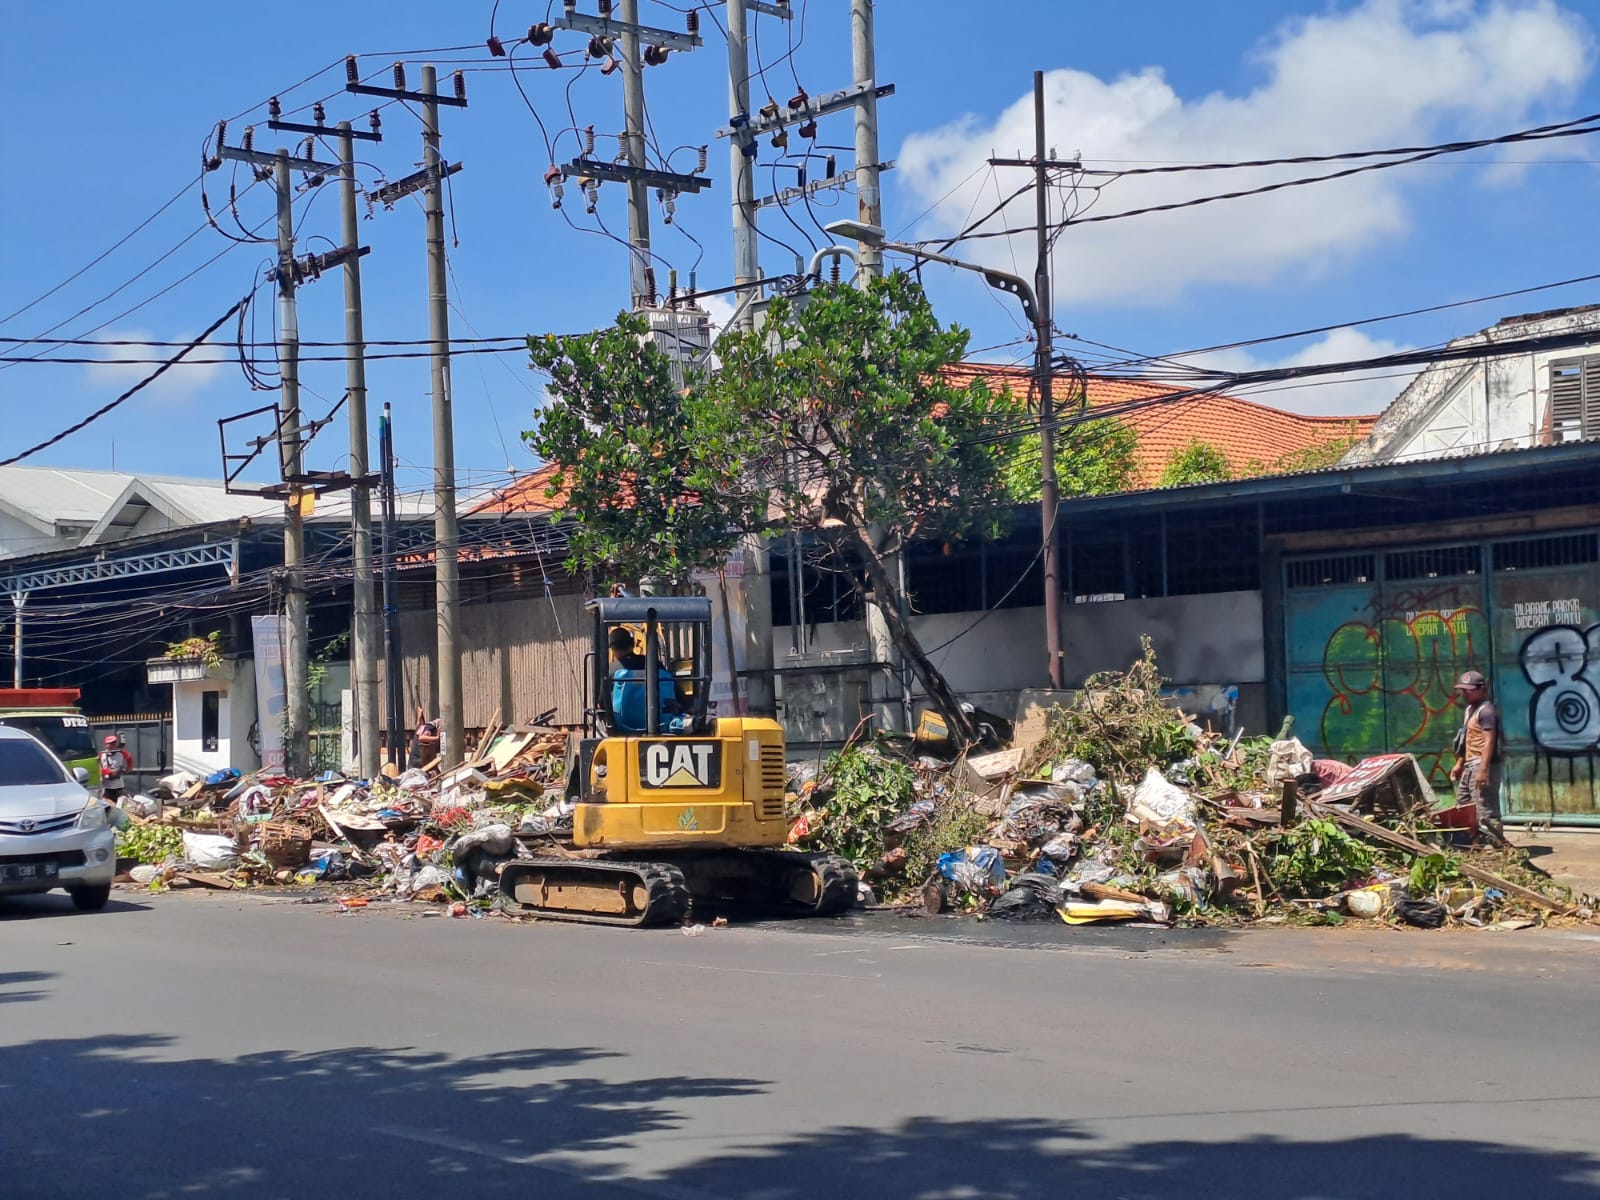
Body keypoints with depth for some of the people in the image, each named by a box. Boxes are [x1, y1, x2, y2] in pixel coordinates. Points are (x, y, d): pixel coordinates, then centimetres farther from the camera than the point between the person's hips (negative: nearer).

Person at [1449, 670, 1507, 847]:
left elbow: (1489, 741, -22)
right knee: (1462, 804, 17)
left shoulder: (1486, 710, -14)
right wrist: (1459, 764, 23)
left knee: (1485, 809, -15)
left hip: (1482, 765, -11)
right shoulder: (1470, 709, 18)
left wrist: (1482, 769, -29)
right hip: (1469, 765, 11)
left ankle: (1497, 844, -16)